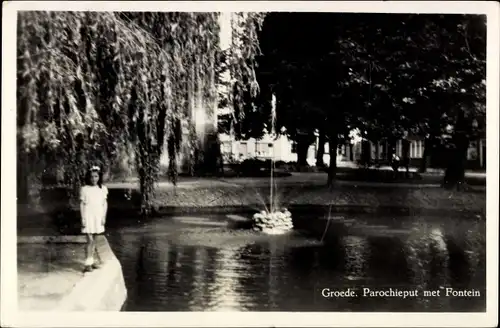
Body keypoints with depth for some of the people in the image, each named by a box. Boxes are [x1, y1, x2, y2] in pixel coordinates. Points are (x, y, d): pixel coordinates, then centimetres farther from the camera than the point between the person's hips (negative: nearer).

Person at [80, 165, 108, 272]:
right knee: (90, 240, -9)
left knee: (93, 240, 11)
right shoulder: (84, 189, -3)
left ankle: (91, 261, 20)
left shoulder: (103, 188, 4)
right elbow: (81, 204, -2)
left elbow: (105, 204, 8)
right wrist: (83, 218, -6)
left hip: (98, 217, 3)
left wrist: (103, 217, 3)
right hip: (88, 216, -3)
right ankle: (88, 264, -9)